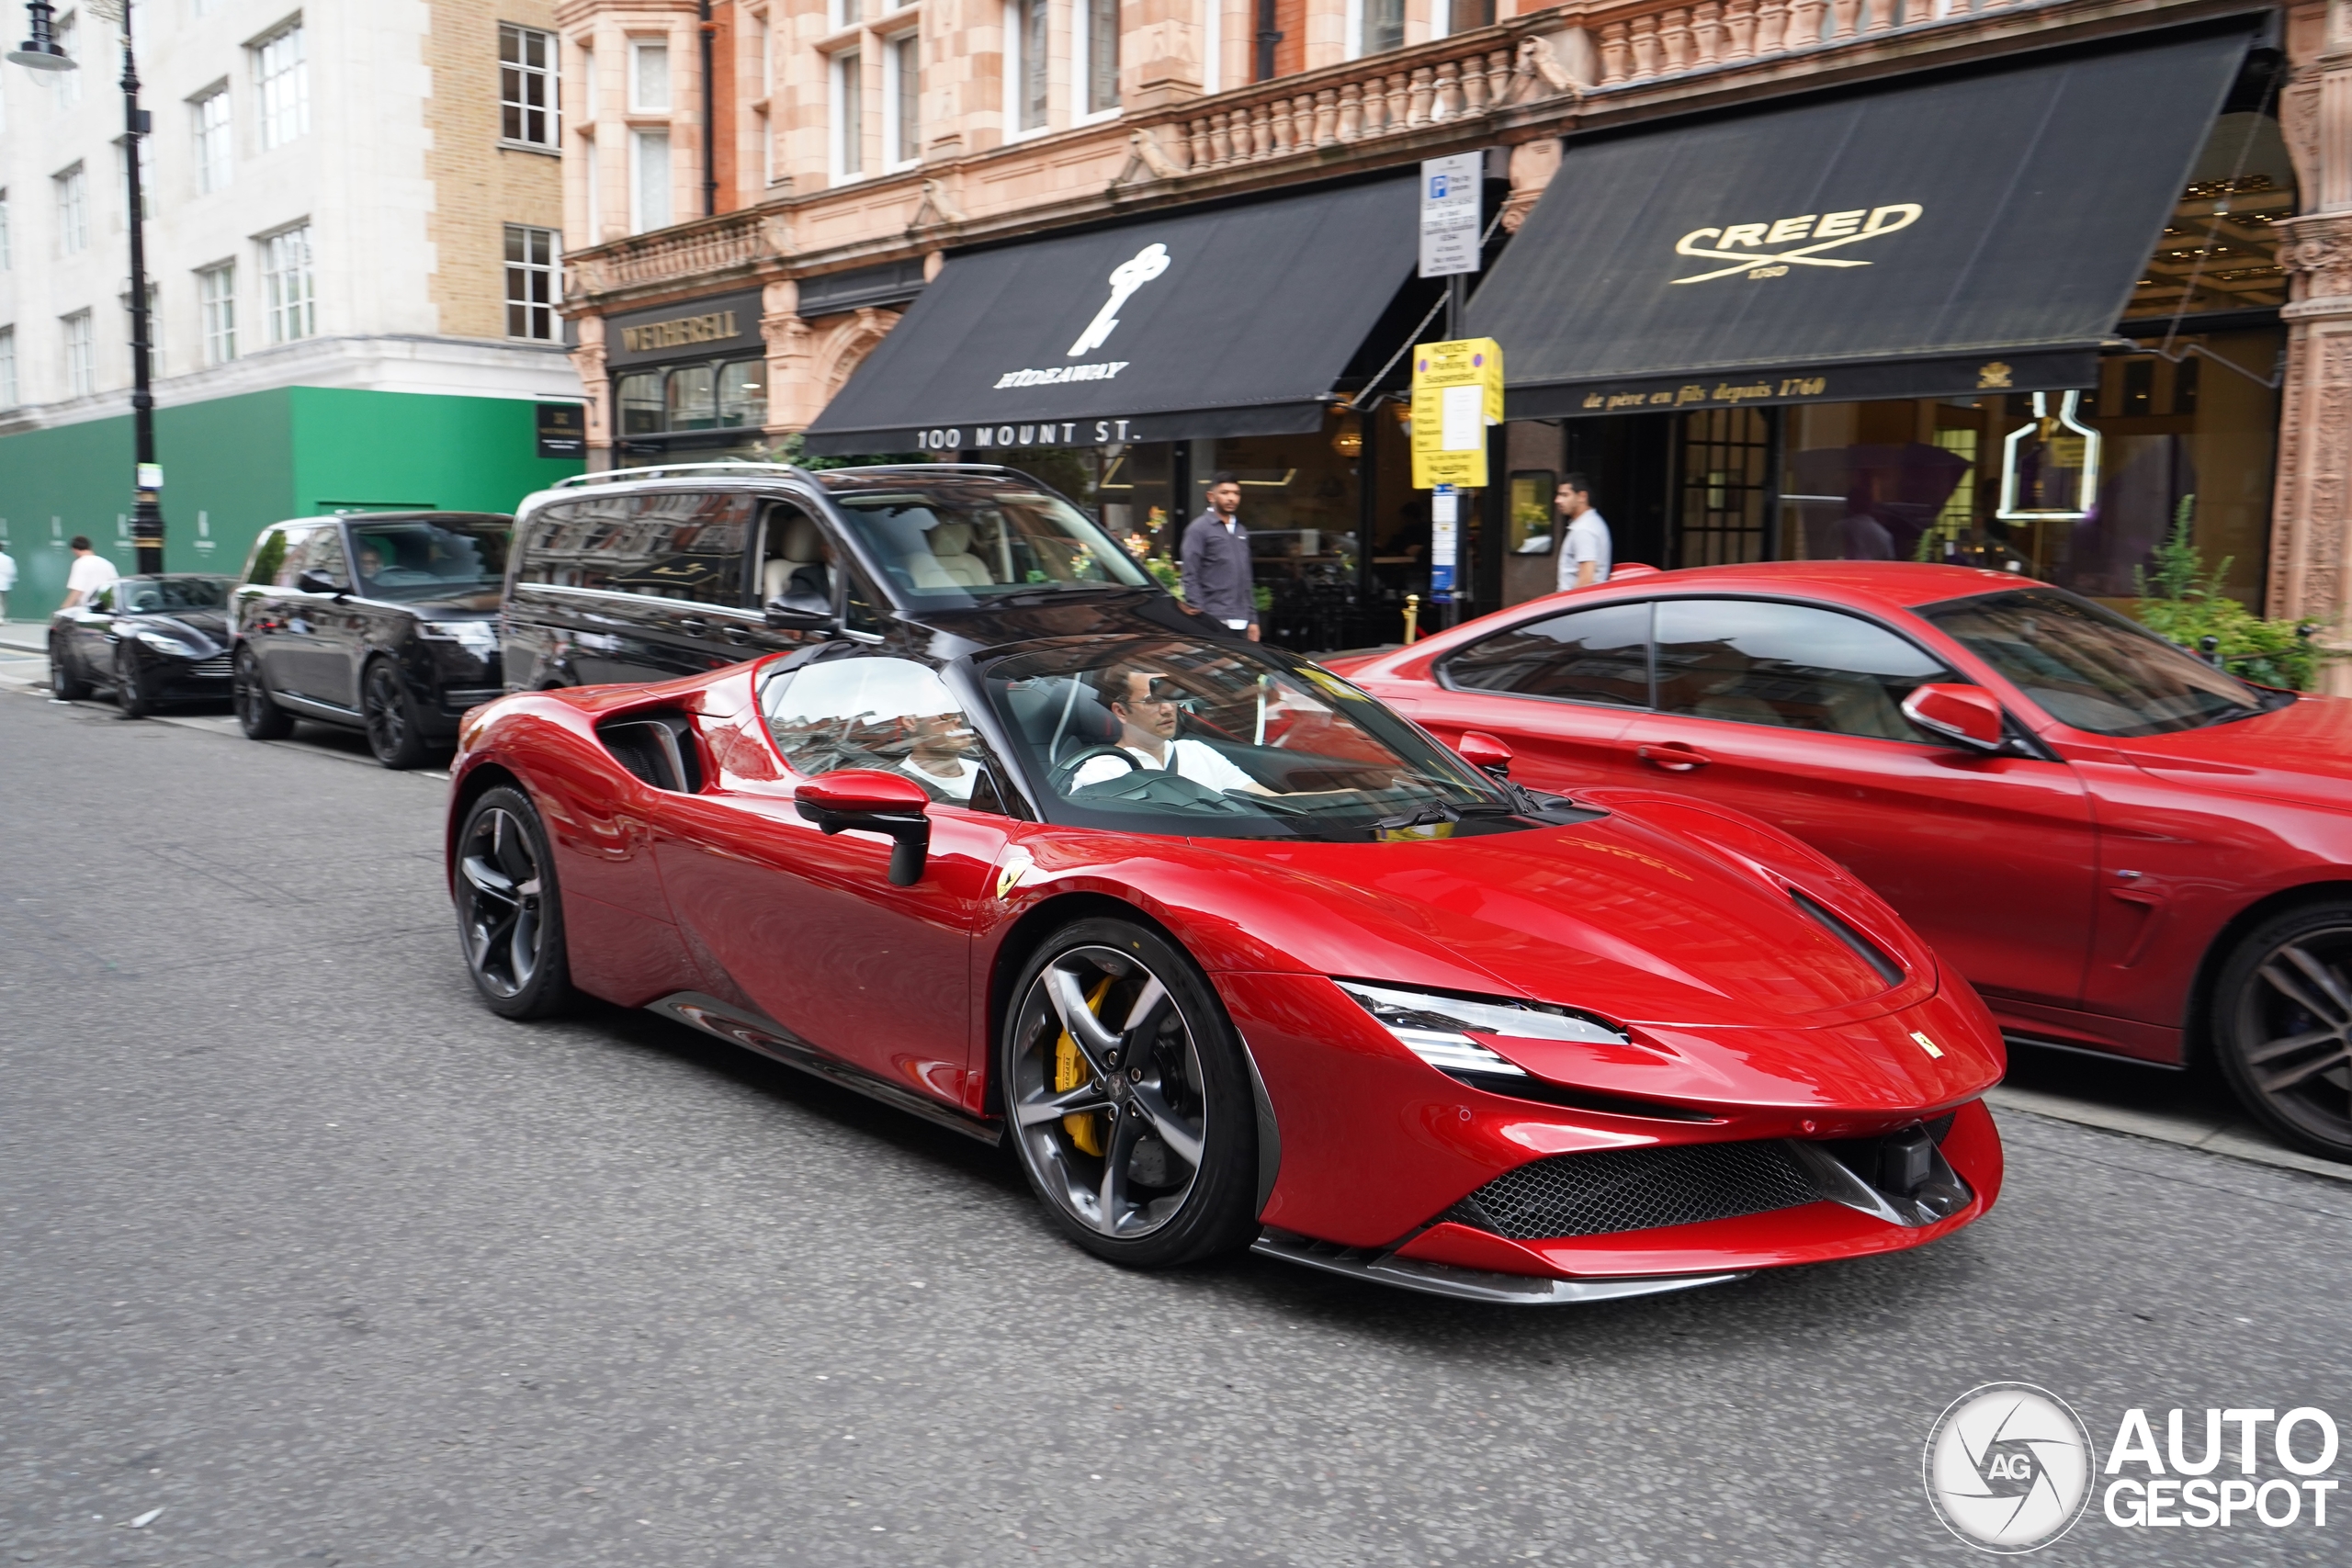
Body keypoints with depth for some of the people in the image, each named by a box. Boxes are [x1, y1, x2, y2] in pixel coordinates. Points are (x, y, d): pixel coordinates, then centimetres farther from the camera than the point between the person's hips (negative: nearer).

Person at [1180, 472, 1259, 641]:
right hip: (1214, 622, -7)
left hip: (1241, 623, 7)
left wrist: (1252, 619, 17)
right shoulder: (1199, 529, -2)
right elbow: (1191, 578, -7)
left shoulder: (1241, 531, 20)